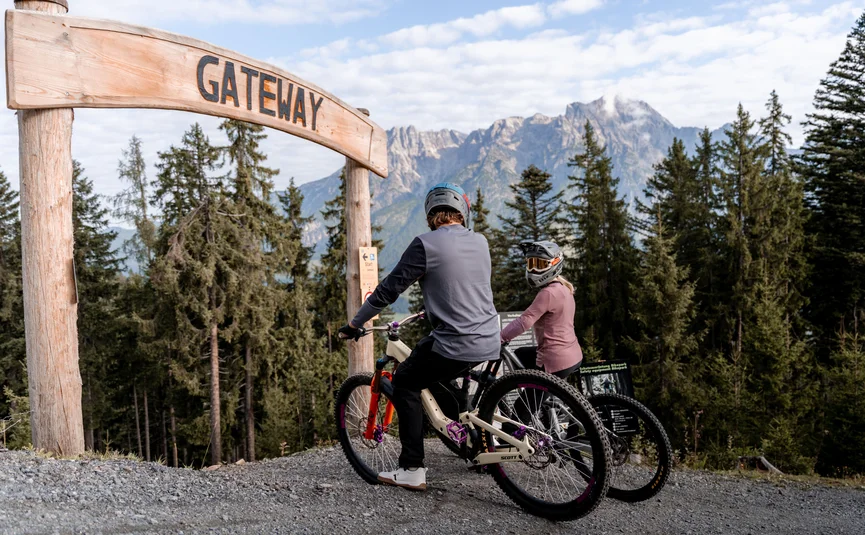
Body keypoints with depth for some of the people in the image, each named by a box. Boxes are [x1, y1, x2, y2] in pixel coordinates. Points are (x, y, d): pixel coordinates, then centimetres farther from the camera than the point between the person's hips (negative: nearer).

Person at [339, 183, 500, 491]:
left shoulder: (426, 244, -9)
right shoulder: (480, 242, 10)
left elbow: (389, 289, -7)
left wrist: (354, 324, 4)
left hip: (455, 344, -7)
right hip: (489, 343, 7)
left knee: (405, 382, 11)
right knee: (441, 378, 32)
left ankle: (412, 470, 5)